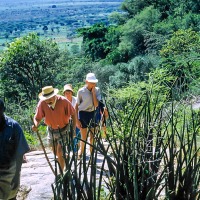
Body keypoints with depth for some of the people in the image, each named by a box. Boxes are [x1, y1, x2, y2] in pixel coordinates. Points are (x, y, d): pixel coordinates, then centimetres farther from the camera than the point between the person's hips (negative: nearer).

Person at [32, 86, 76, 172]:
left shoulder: (63, 101, -25)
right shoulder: (42, 103, -21)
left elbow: (73, 114, -13)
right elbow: (37, 118, -16)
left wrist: (74, 128, -15)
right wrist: (35, 125, -37)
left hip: (63, 129, -4)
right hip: (51, 130, 4)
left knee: (60, 152, -14)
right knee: (55, 152, 20)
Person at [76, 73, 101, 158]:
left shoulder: (97, 90, -2)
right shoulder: (81, 91, -10)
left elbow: (96, 104, -12)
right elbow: (76, 106, -4)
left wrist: (93, 92, -16)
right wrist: (77, 120, -8)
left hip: (92, 113, 3)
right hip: (83, 113, -3)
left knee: (92, 137, 9)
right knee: (84, 137, 3)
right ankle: (81, 152, 26)